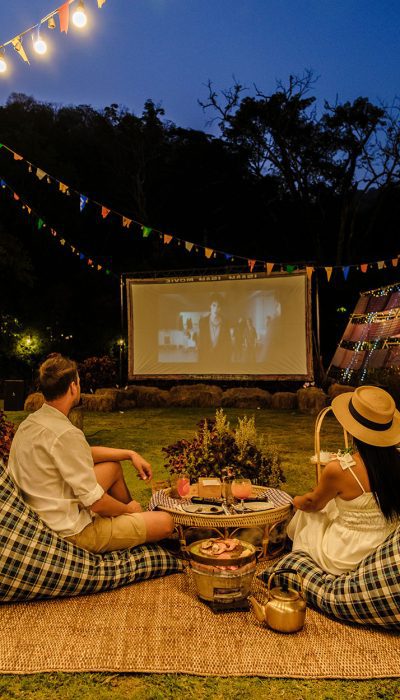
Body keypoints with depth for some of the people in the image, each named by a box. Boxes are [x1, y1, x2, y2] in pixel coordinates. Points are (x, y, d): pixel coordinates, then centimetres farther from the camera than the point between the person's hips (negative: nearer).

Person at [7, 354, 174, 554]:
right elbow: (96, 502, -24)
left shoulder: (30, 423, 2)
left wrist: (130, 453, 9)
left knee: (113, 466, 23)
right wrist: (128, 509, -4)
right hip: (72, 530, -9)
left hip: (46, 515, 10)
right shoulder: (65, 434, -29)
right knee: (165, 522, -5)